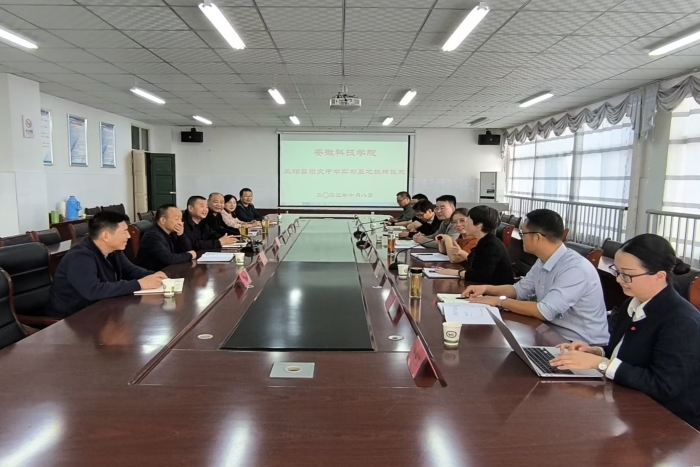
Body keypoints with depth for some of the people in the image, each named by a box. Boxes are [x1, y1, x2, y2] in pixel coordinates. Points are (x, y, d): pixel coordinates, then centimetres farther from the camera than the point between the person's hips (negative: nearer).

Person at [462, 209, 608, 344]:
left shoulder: (576, 268, -25)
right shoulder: (543, 261, 2)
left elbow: (544, 312, -29)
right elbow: (520, 290, 14)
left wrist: (499, 301, -20)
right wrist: (486, 288, -2)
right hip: (554, 333, 7)